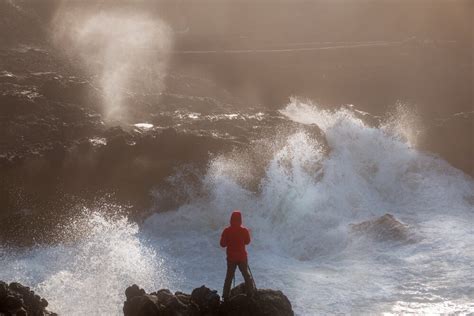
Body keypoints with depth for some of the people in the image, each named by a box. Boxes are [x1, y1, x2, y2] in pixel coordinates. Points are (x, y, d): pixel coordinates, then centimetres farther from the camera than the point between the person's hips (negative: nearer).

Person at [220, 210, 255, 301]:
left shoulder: (227, 231, -11)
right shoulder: (244, 230, -11)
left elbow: (222, 244, -4)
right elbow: (247, 241, 6)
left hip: (231, 257, 1)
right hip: (242, 257, -1)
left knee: (229, 277, 8)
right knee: (247, 275, 13)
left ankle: (225, 296, 6)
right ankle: (250, 293, 14)